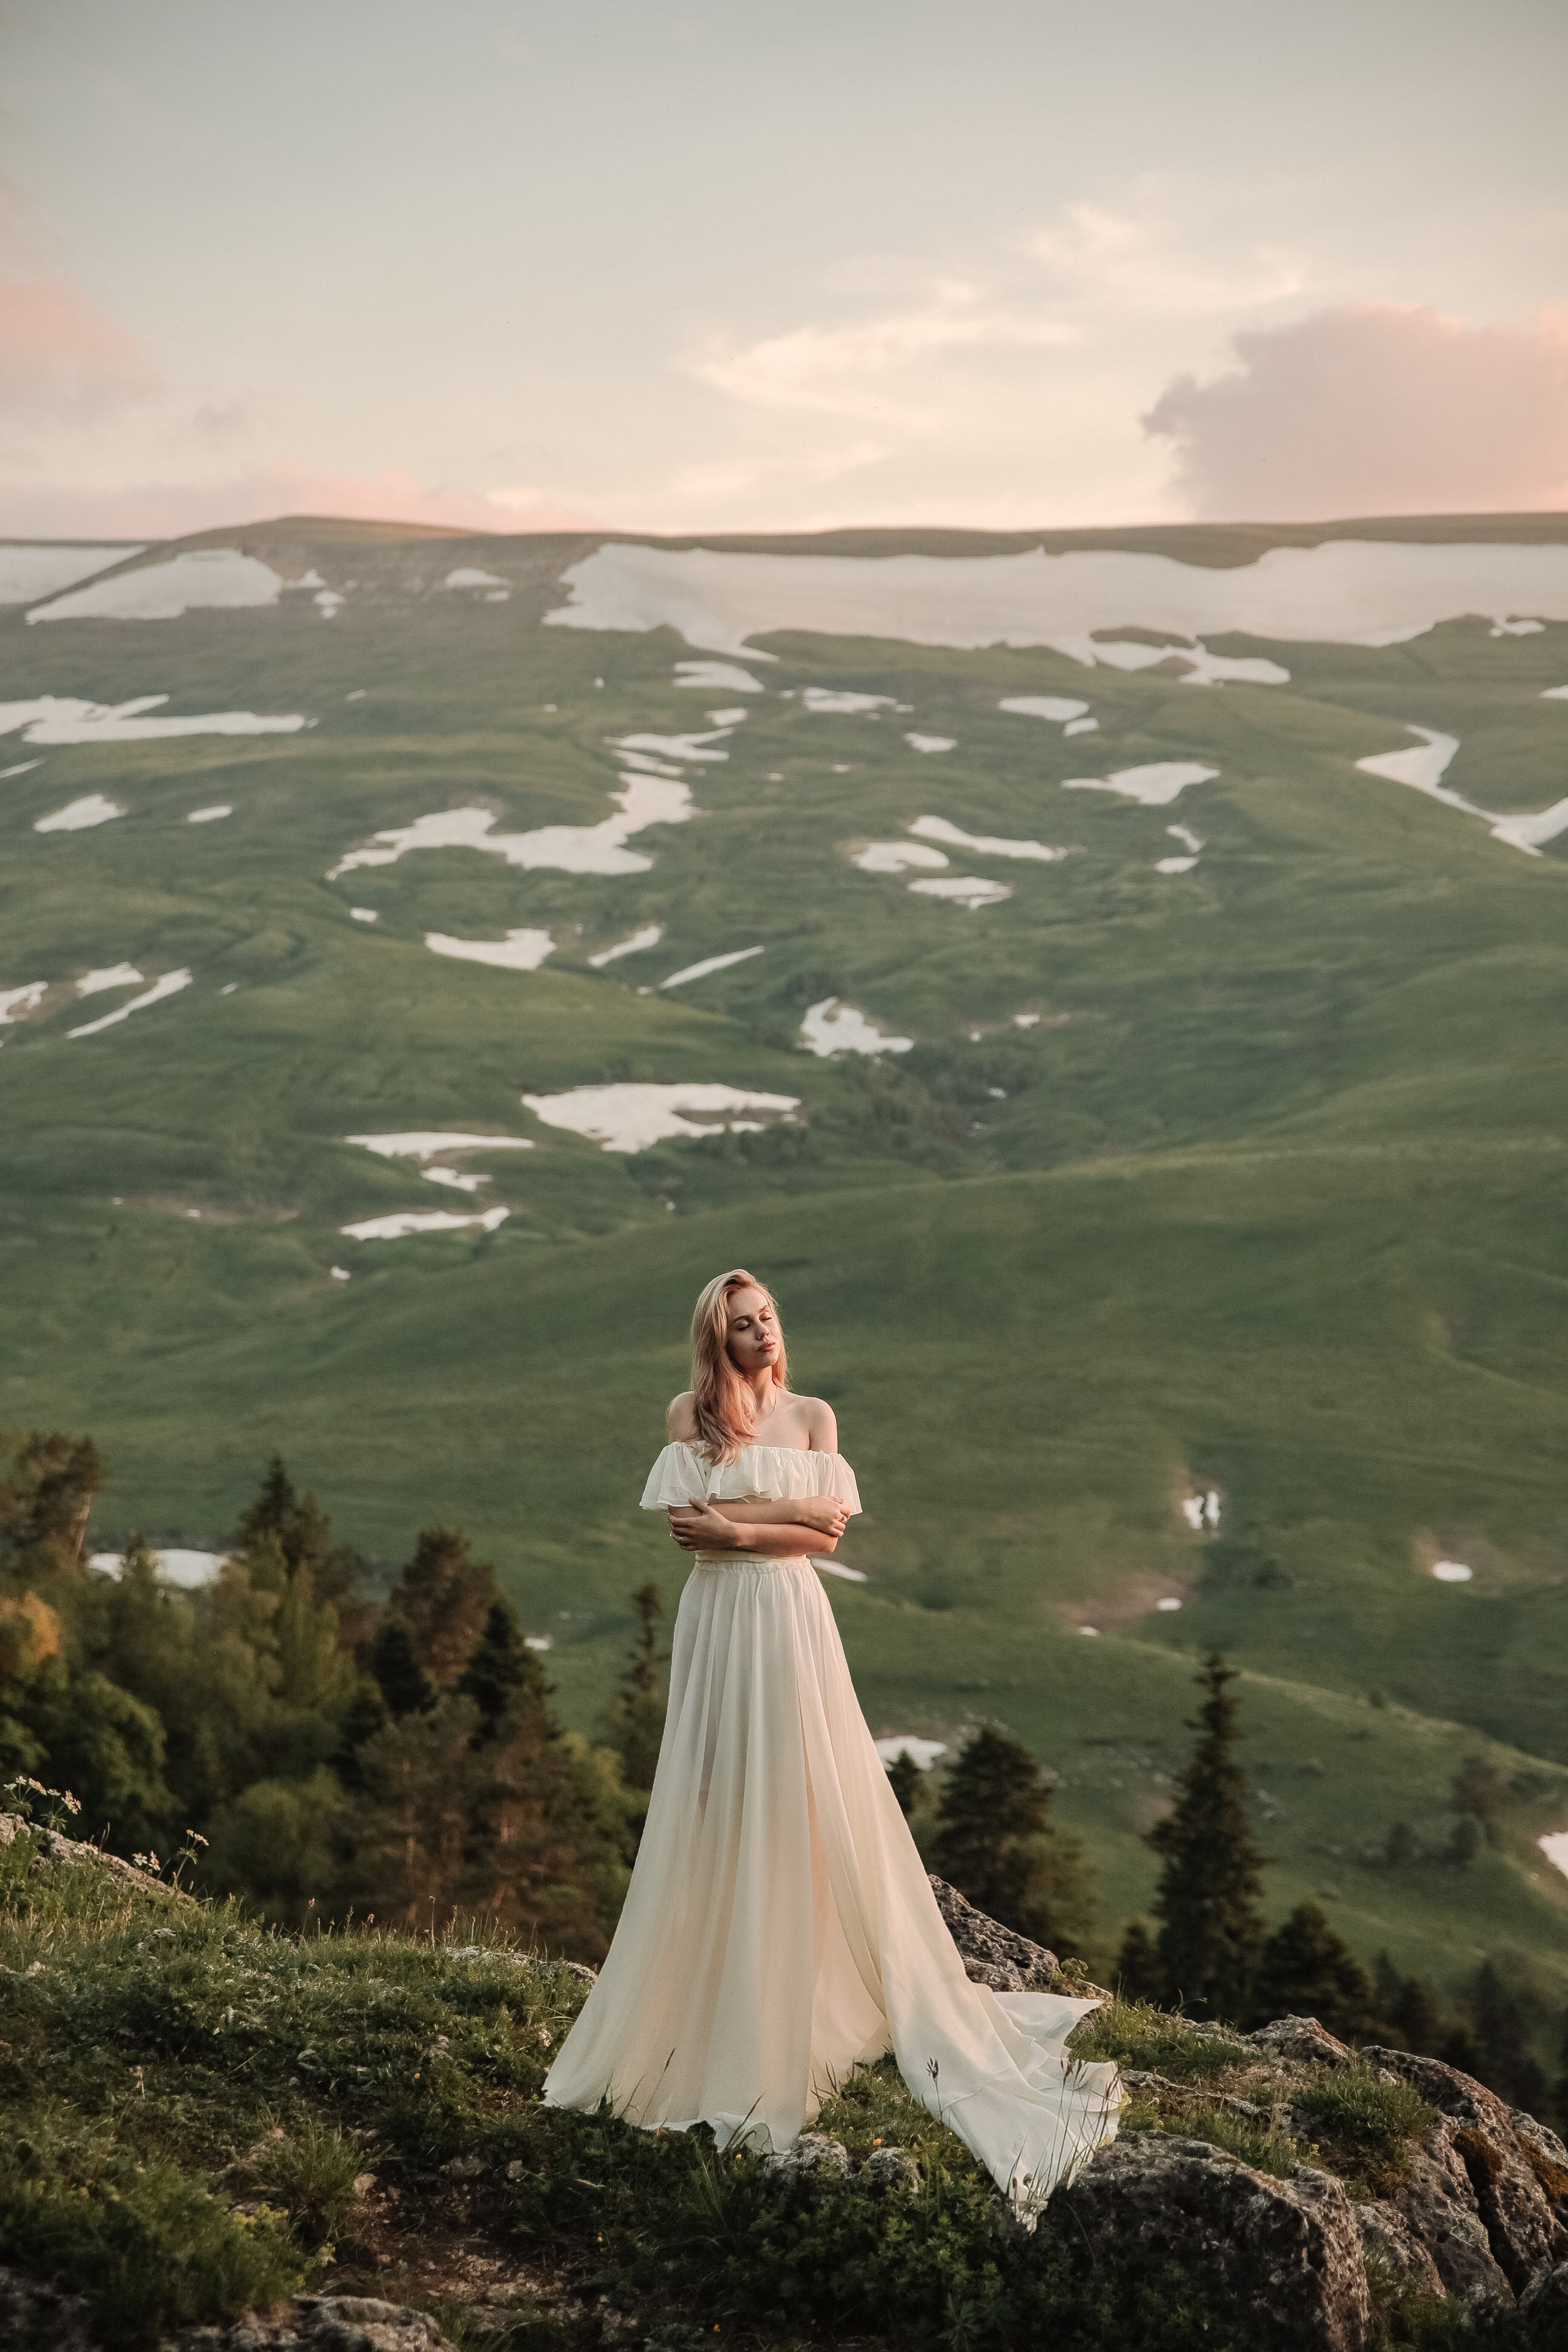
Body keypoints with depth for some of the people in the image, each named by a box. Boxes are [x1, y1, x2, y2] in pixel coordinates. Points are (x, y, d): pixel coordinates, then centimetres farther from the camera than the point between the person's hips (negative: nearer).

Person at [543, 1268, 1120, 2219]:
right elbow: (686, 1527, -6)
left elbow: (828, 1533, -3)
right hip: (718, 1620, 0)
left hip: (792, 1620, 0)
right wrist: (783, 1511, -14)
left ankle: (799, 2004, 7)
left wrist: (733, 1521, -11)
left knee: (803, 1802, -1)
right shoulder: (692, 1415, 5)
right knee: (717, 1808, 2)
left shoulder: (813, 1416, 7)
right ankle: (712, 2005, 11)